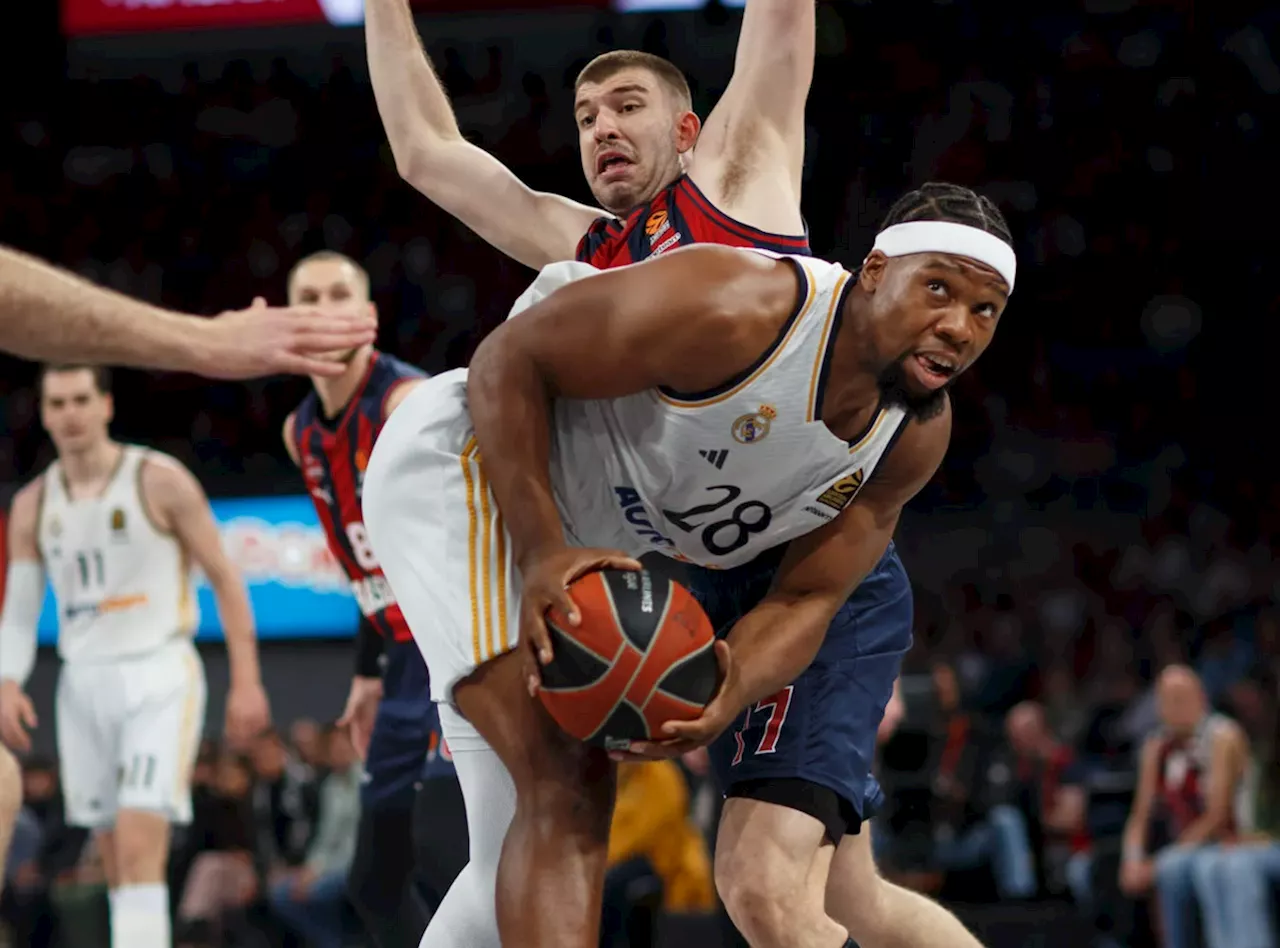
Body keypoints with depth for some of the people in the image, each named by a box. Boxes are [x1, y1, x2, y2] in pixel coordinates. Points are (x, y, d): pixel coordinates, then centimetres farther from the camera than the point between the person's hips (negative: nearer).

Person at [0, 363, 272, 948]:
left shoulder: (161, 482, -6)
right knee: (119, 863, 8)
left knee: (139, 849, -18)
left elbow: (224, 578, -3)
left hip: (159, 679, -5)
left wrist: (247, 682, -8)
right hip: (84, 682, 5)